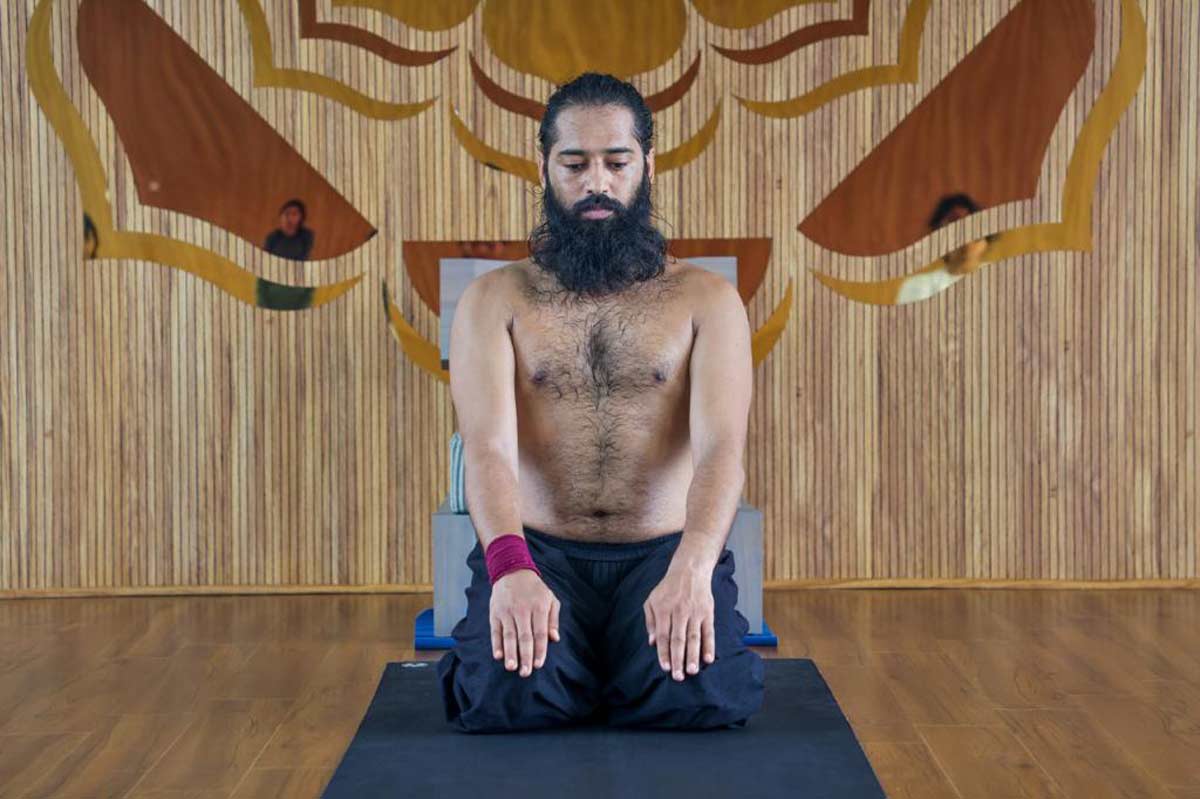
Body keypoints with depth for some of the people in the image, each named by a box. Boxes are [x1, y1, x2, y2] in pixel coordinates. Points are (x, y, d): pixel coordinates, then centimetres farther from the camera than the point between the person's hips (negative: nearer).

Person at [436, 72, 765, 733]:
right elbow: (488, 447, -10)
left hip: (663, 553, 1)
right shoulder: (494, 299, 5)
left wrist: (692, 567, -31)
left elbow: (720, 446, -10)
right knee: (510, 694, -31)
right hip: (537, 552, 0)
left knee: (703, 695, -30)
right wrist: (511, 567, -32)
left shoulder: (706, 298, 5)